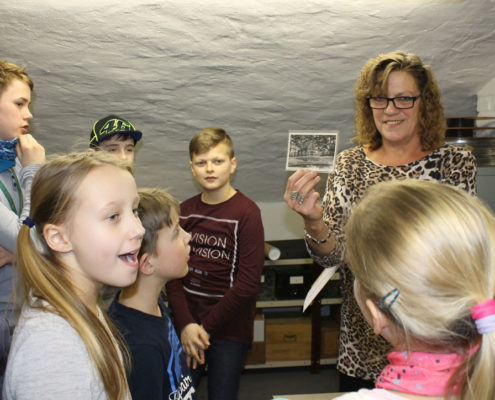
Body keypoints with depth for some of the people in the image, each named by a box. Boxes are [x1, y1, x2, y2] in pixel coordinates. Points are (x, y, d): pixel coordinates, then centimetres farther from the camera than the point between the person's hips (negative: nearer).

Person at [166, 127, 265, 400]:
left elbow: (248, 284, -13)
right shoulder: (184, 211, 5)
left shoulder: (246, 213, -10)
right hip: (186, 328, 4)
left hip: (229, 331, -4)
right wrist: (185, 325, -10)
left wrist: (205, 328, -11)